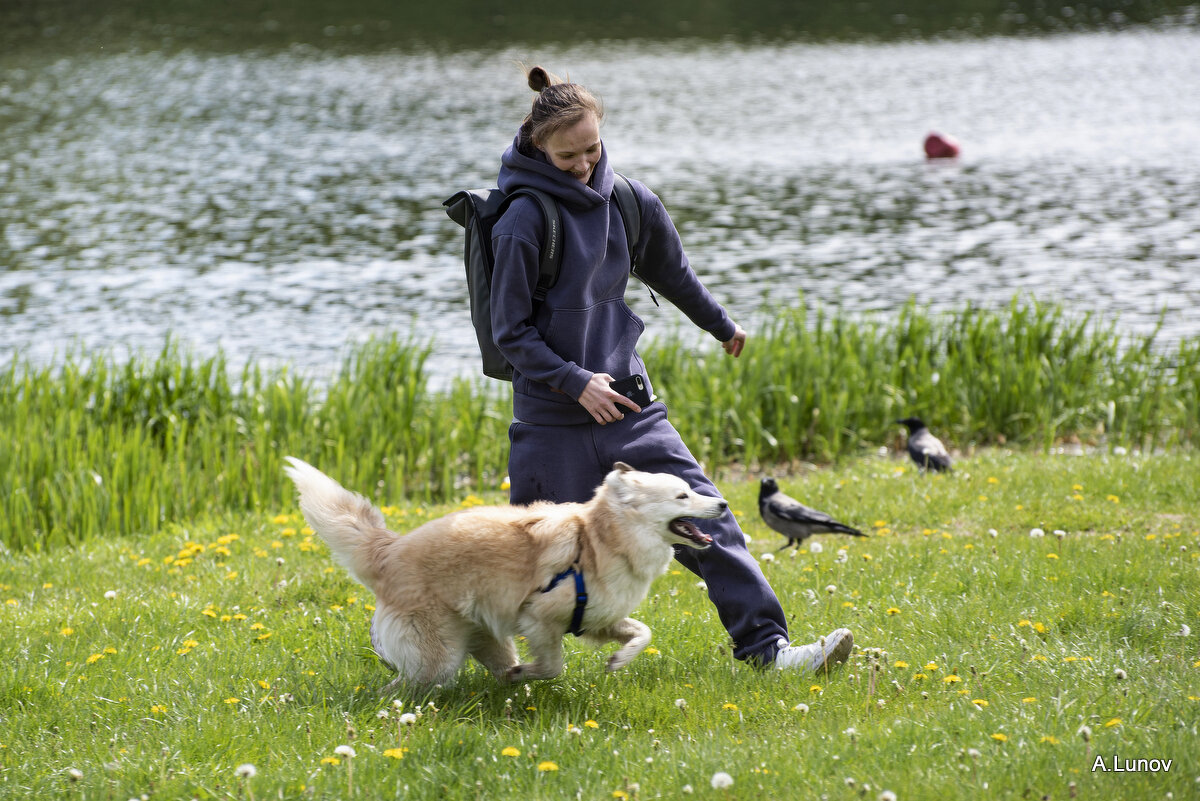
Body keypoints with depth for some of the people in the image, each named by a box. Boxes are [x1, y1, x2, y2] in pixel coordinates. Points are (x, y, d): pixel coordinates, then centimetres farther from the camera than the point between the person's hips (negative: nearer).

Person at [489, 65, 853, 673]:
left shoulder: (630, 202, 4)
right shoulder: (525, 220, -13)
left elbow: (671, 274, 24)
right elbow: (510, 331, -11)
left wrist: (721, 327, 37)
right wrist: (575, 381, -20)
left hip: (626, 401, 5)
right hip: (553, 416, -5)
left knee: (703, 515, -4)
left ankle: (763, 643, -4)